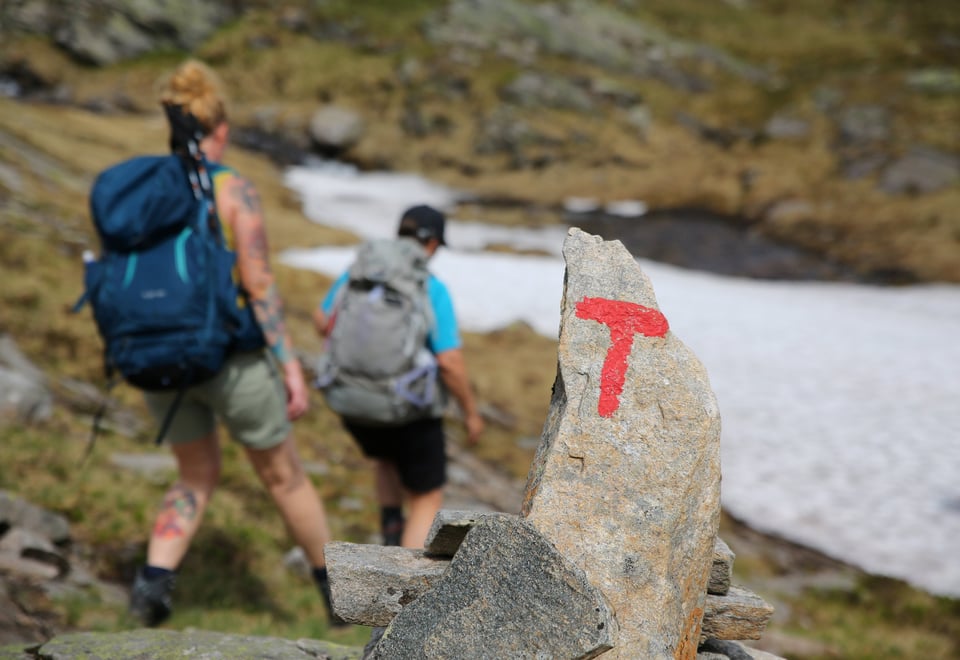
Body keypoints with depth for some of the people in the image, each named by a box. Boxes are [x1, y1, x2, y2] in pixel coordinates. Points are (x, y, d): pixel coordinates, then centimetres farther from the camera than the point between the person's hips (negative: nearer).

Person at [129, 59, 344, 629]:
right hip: (232, 356, -4)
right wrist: (292, 368, -14)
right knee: (284, 474, 15)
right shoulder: (235, 190, -12)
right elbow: (260, 286, -17)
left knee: (197, 477, 22)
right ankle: (340, 594, 30)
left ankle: (155, 579, -2)